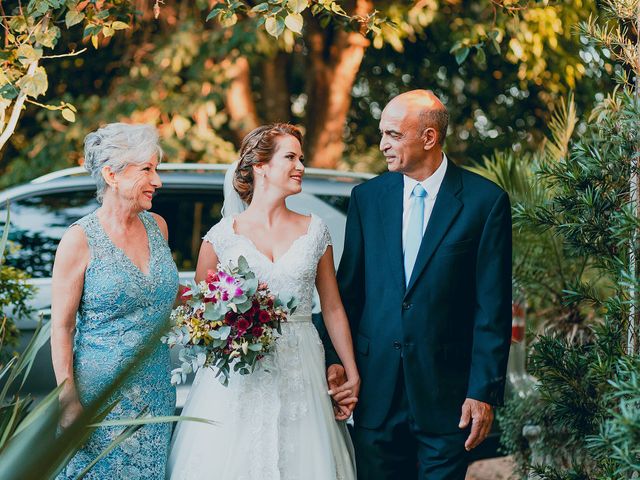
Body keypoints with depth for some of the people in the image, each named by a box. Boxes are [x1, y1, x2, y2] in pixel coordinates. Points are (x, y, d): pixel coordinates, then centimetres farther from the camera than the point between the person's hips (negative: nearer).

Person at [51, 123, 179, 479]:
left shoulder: (157, 226, 6)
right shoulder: (81, 239, -10)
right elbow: (62, 326, -9)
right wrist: (68, 399, -14)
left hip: (156, 392, 5)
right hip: (101, 392, -5)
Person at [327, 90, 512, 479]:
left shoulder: (486, 201, -5)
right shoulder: (367, 197, 7)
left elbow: (494, 308, -6)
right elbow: (349, 288, 11)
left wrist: (484, 391, -9)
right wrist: (336, 359, 0)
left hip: (446, 387, -3)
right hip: (377, 387, 3)